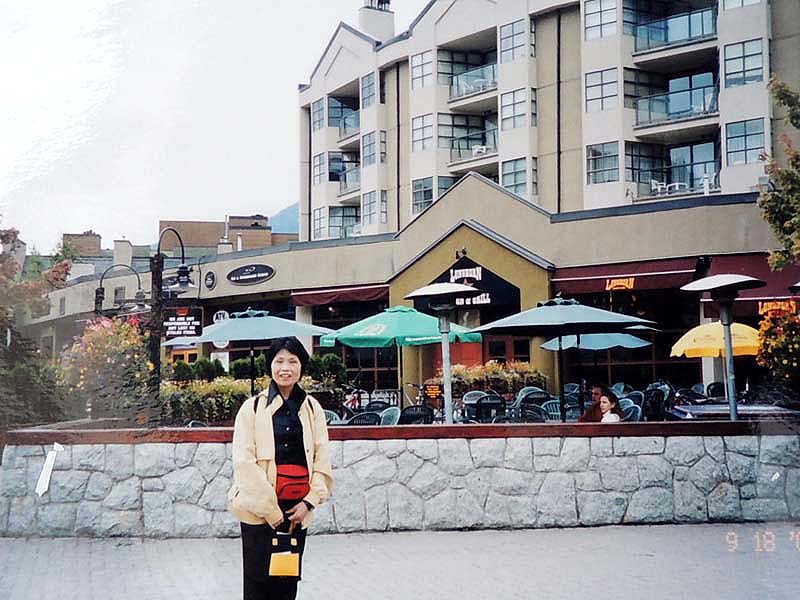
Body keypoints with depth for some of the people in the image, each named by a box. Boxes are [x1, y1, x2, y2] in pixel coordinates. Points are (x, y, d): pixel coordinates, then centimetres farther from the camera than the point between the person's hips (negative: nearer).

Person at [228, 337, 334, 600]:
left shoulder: (312, 408, 7)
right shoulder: (253, 407, -3)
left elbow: (322, 460, 8)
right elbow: (244, 462, -9)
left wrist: (309, 502, -4)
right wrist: (270, 510, -11)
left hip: (297, 509, 3)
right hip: (259, 508, -3)